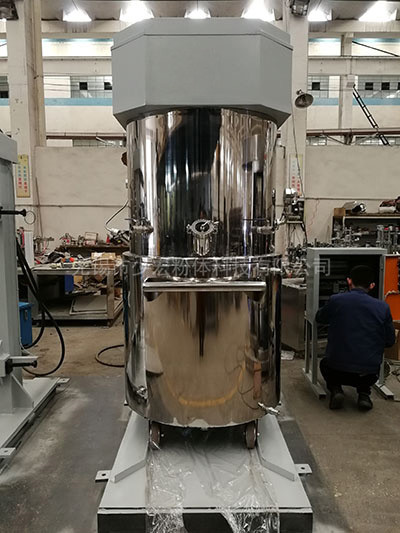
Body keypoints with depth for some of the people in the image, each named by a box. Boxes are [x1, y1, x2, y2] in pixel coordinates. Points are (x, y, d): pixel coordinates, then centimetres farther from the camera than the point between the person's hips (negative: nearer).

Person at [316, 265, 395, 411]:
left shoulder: (335, 300, -9)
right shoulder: (383, 307, -6)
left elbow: (319, 319, 11)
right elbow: (390, 341, 5)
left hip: (338, 371, -1)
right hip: (369, 375, 2)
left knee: (325, 363, 33)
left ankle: (335, 389, 6)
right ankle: (364, 394, 12)